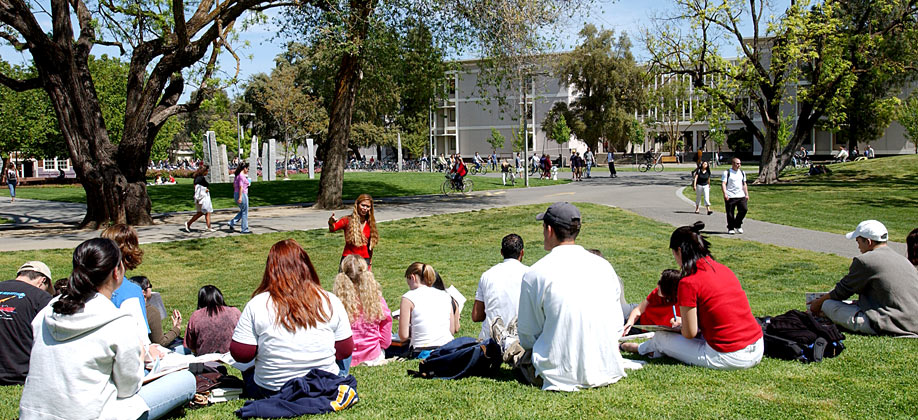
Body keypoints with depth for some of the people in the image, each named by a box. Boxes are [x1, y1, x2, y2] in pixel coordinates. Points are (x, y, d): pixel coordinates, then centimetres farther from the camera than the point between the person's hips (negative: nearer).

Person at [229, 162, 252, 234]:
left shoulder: (237, 175, 13)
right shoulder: (242, 176, -15)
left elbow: (234, 185, 19)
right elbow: (241, 187, -21)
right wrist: (240, 197, -23)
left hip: (236, 194, 9)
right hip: (242, 194, -9)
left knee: (242, 211, 19)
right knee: (245, 212, 0)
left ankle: (232, 222, 9)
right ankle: (245, 229, 6)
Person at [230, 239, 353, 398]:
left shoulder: (257, 305, -13)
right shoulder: (331, 301, -8)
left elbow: (240, 355, -9)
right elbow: (345, 351, -1)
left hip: (270, 392, -3)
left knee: (248, 371, 30)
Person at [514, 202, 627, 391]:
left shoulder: (534, 274, -10)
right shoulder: (605, 266, 3)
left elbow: (528, 337, -3)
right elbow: (617, 326, 10)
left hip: (562, 376, -5)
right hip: (608, 373, 5)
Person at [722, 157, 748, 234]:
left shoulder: (742, 172, 16)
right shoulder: (727, 172, -2)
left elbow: (744, 184, 22)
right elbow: (723, 184, -9)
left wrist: (746, 194, 15)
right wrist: (725, 194, -21)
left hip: (741, 196, 5)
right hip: (730, 196, -5)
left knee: (744, 209, -7)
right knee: (730, 213, -1)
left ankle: (737, 225, 12)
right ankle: (730, 228, 12)